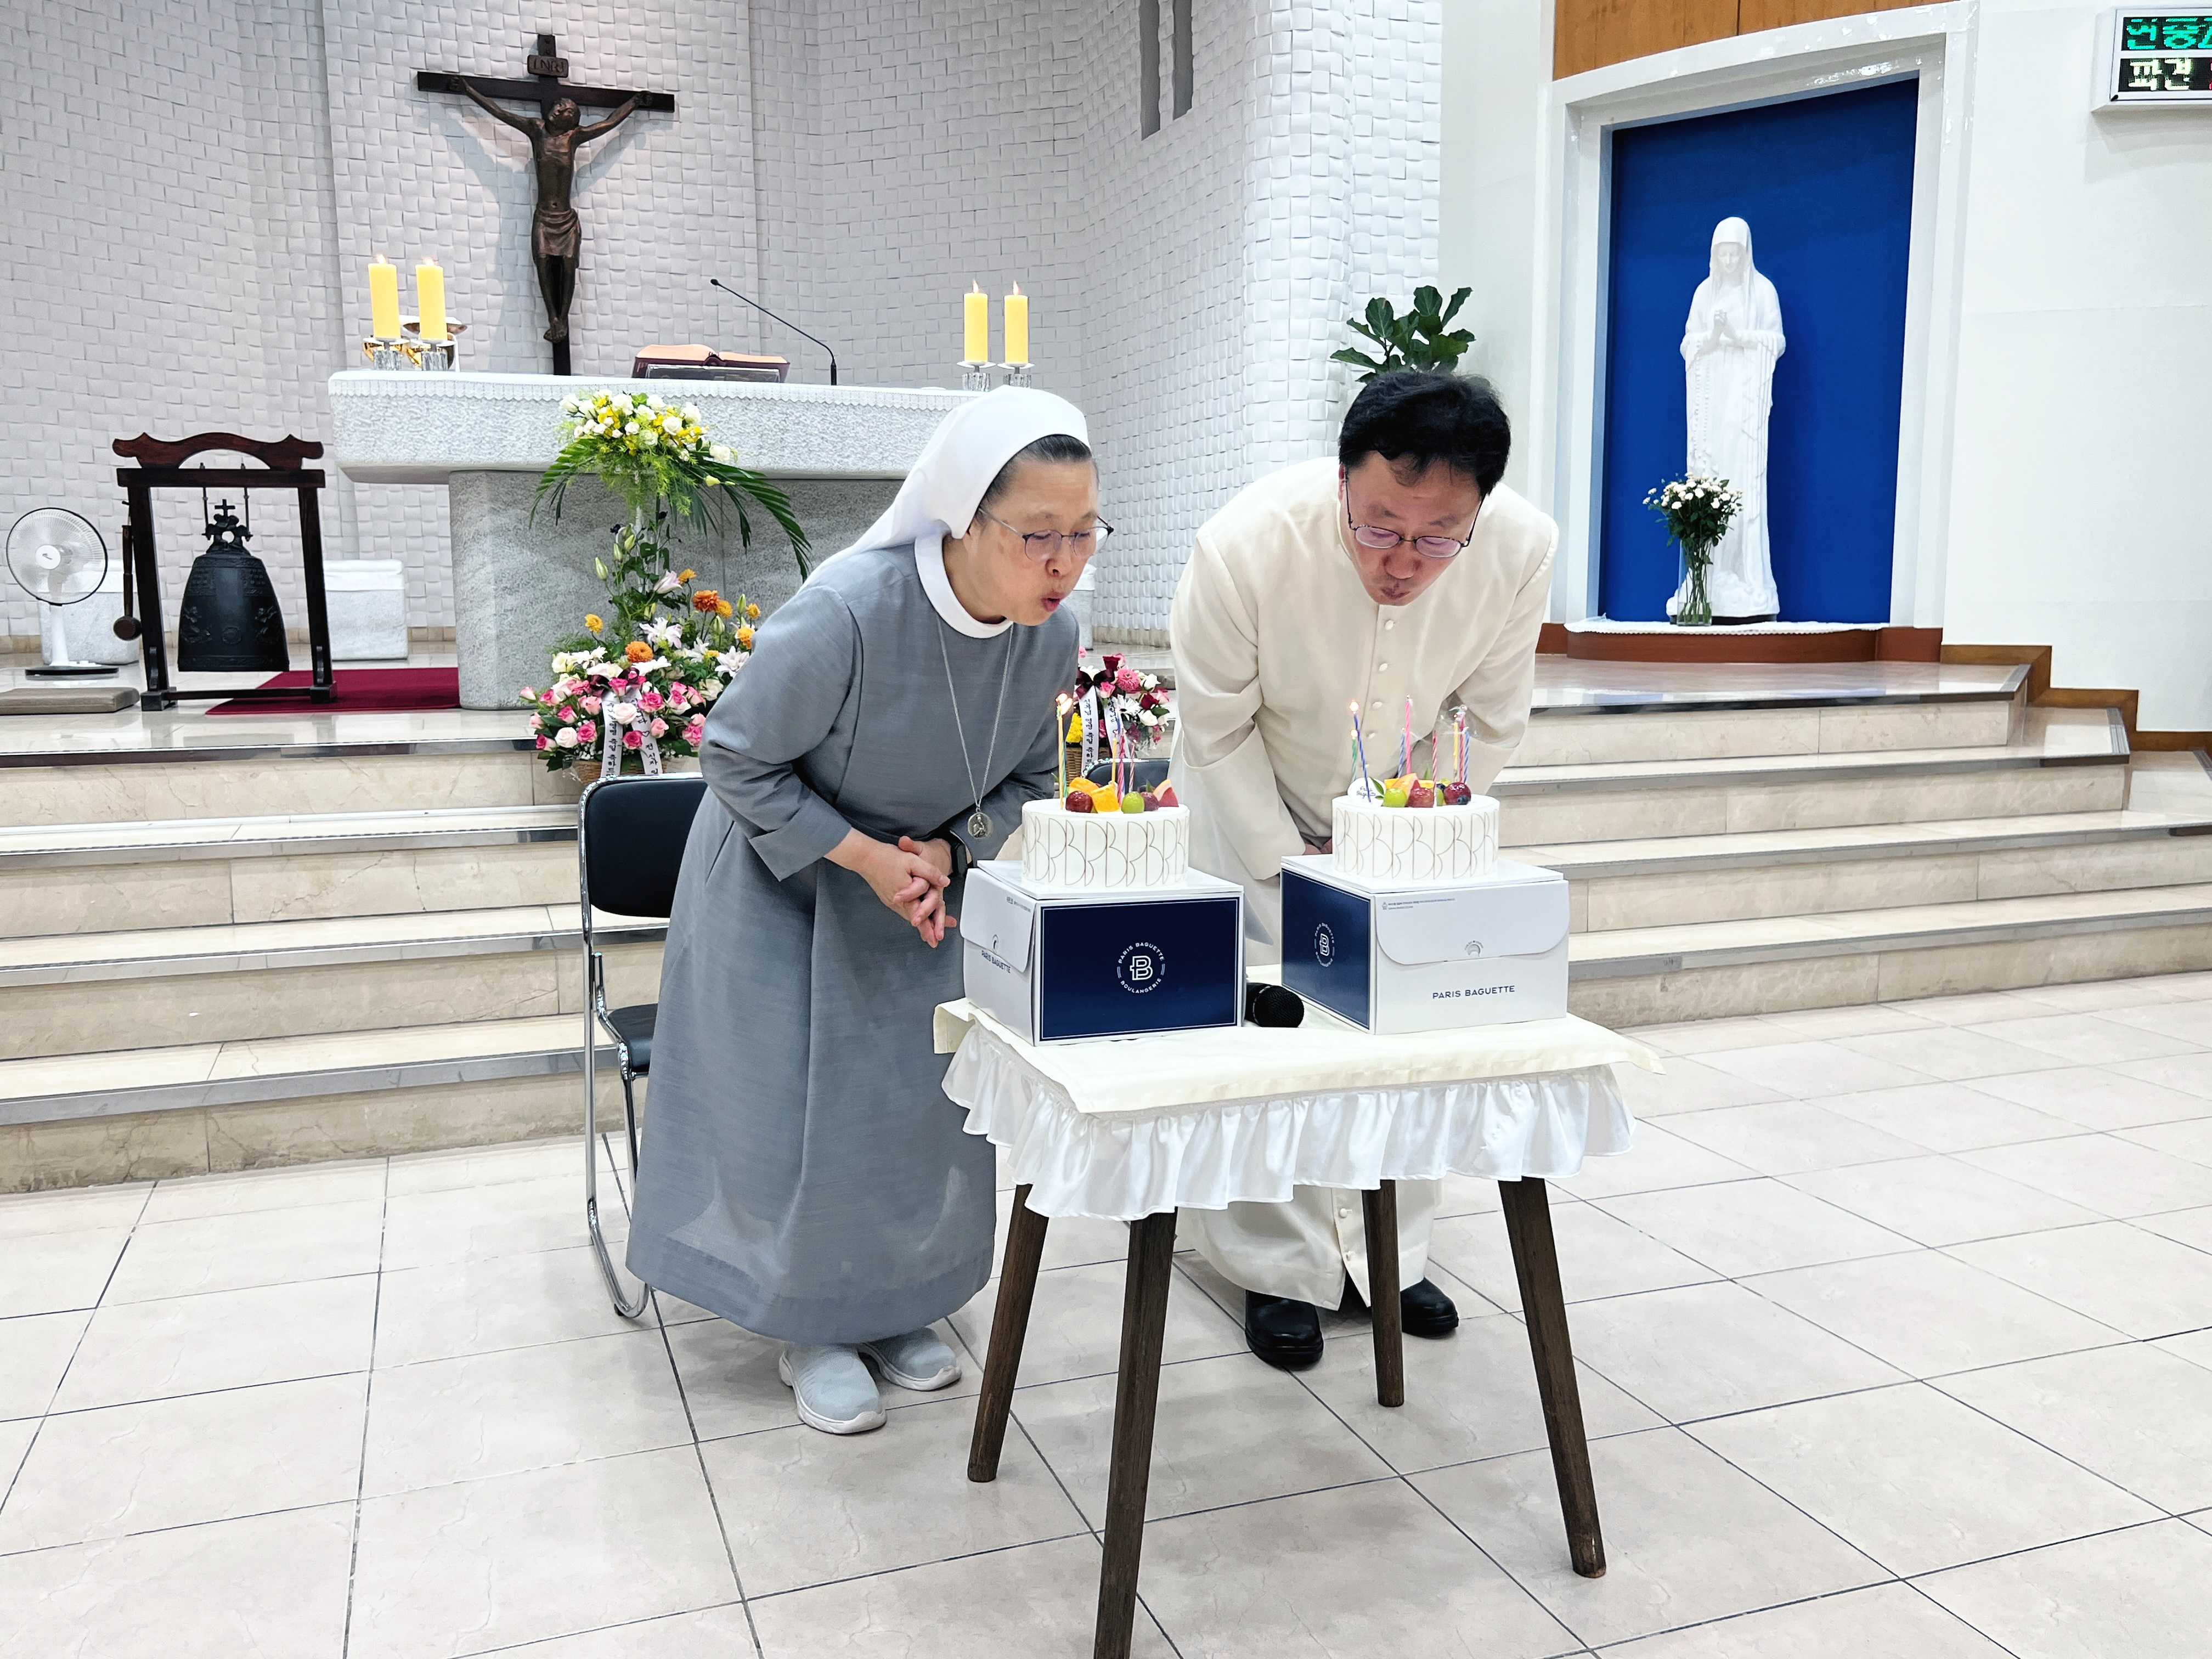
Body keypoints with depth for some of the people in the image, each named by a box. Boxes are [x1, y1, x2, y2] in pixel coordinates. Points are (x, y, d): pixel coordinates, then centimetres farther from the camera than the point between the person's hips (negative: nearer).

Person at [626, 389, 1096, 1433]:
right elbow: (737, 760, -21)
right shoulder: (846, 612, -35)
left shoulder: (1053, 633, -18)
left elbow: (1026, 779, 0)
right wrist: (864, 857, -24)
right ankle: (814, 1332, 20)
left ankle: (897, 1308, 29)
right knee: (807, 1105, -2)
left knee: (932, 1098, 7)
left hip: (927, 877, 5)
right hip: (788, 878, -5)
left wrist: (948, 850, -17)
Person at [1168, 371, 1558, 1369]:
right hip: (1254, 795, -2)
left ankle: (1385, 1255, 21)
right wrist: (1287, 865, -18)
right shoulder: (1246, 546, -35)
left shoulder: (1523, 550, -27)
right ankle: (1283, 1269, 10)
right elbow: (1218, 731, -19)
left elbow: (1490, 723, -9)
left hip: (1402, 806, 3)